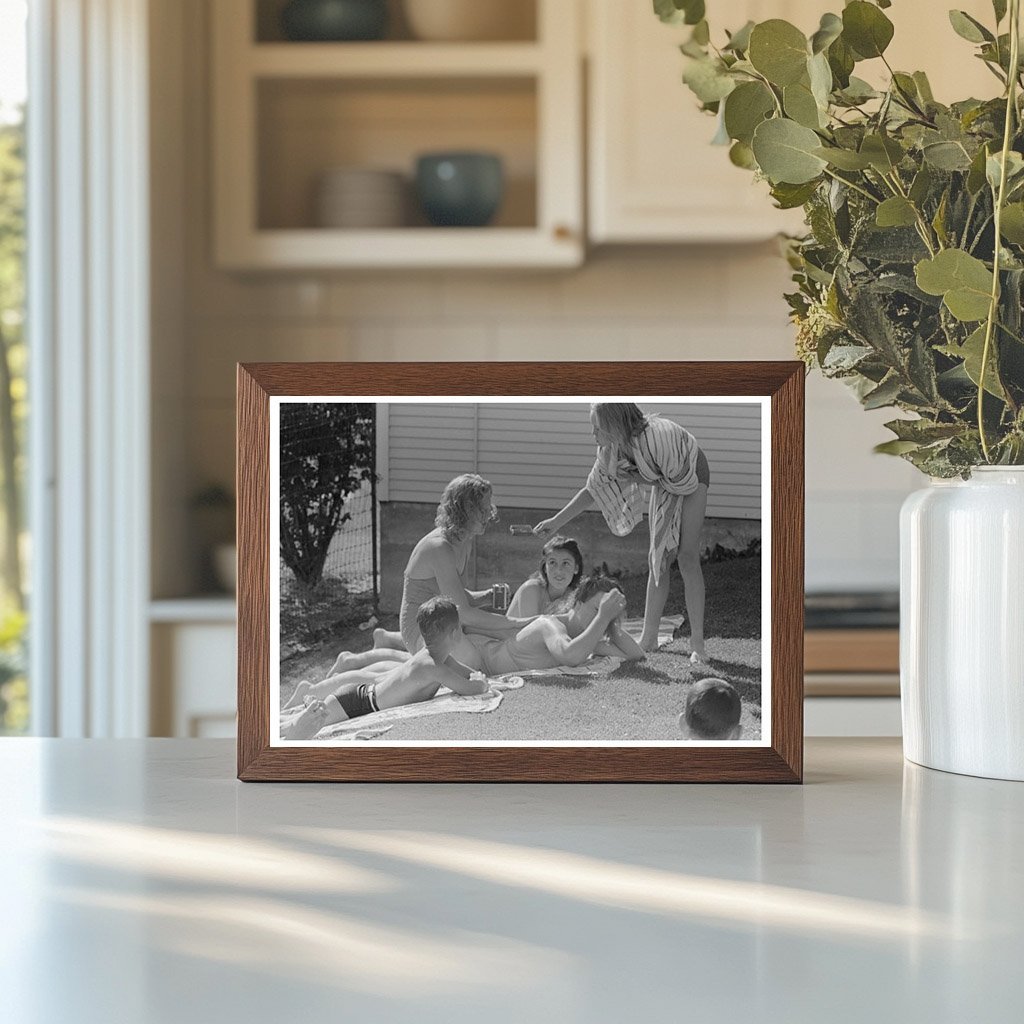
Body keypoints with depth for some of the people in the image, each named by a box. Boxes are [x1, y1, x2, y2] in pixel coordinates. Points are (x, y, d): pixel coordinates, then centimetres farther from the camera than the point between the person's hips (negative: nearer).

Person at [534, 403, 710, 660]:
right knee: (658, 557, 8)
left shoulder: (656, 438, -41)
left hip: (692, 474, -7)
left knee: (688, 556, -15)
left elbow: (682, 483, -27)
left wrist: (635, 477, -23)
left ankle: (697, 644, -12)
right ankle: (649, 637, 15)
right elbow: (594, 489, -5)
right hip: (665, 480, 7)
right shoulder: (609, 447, -19)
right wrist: (557, 521, -9)